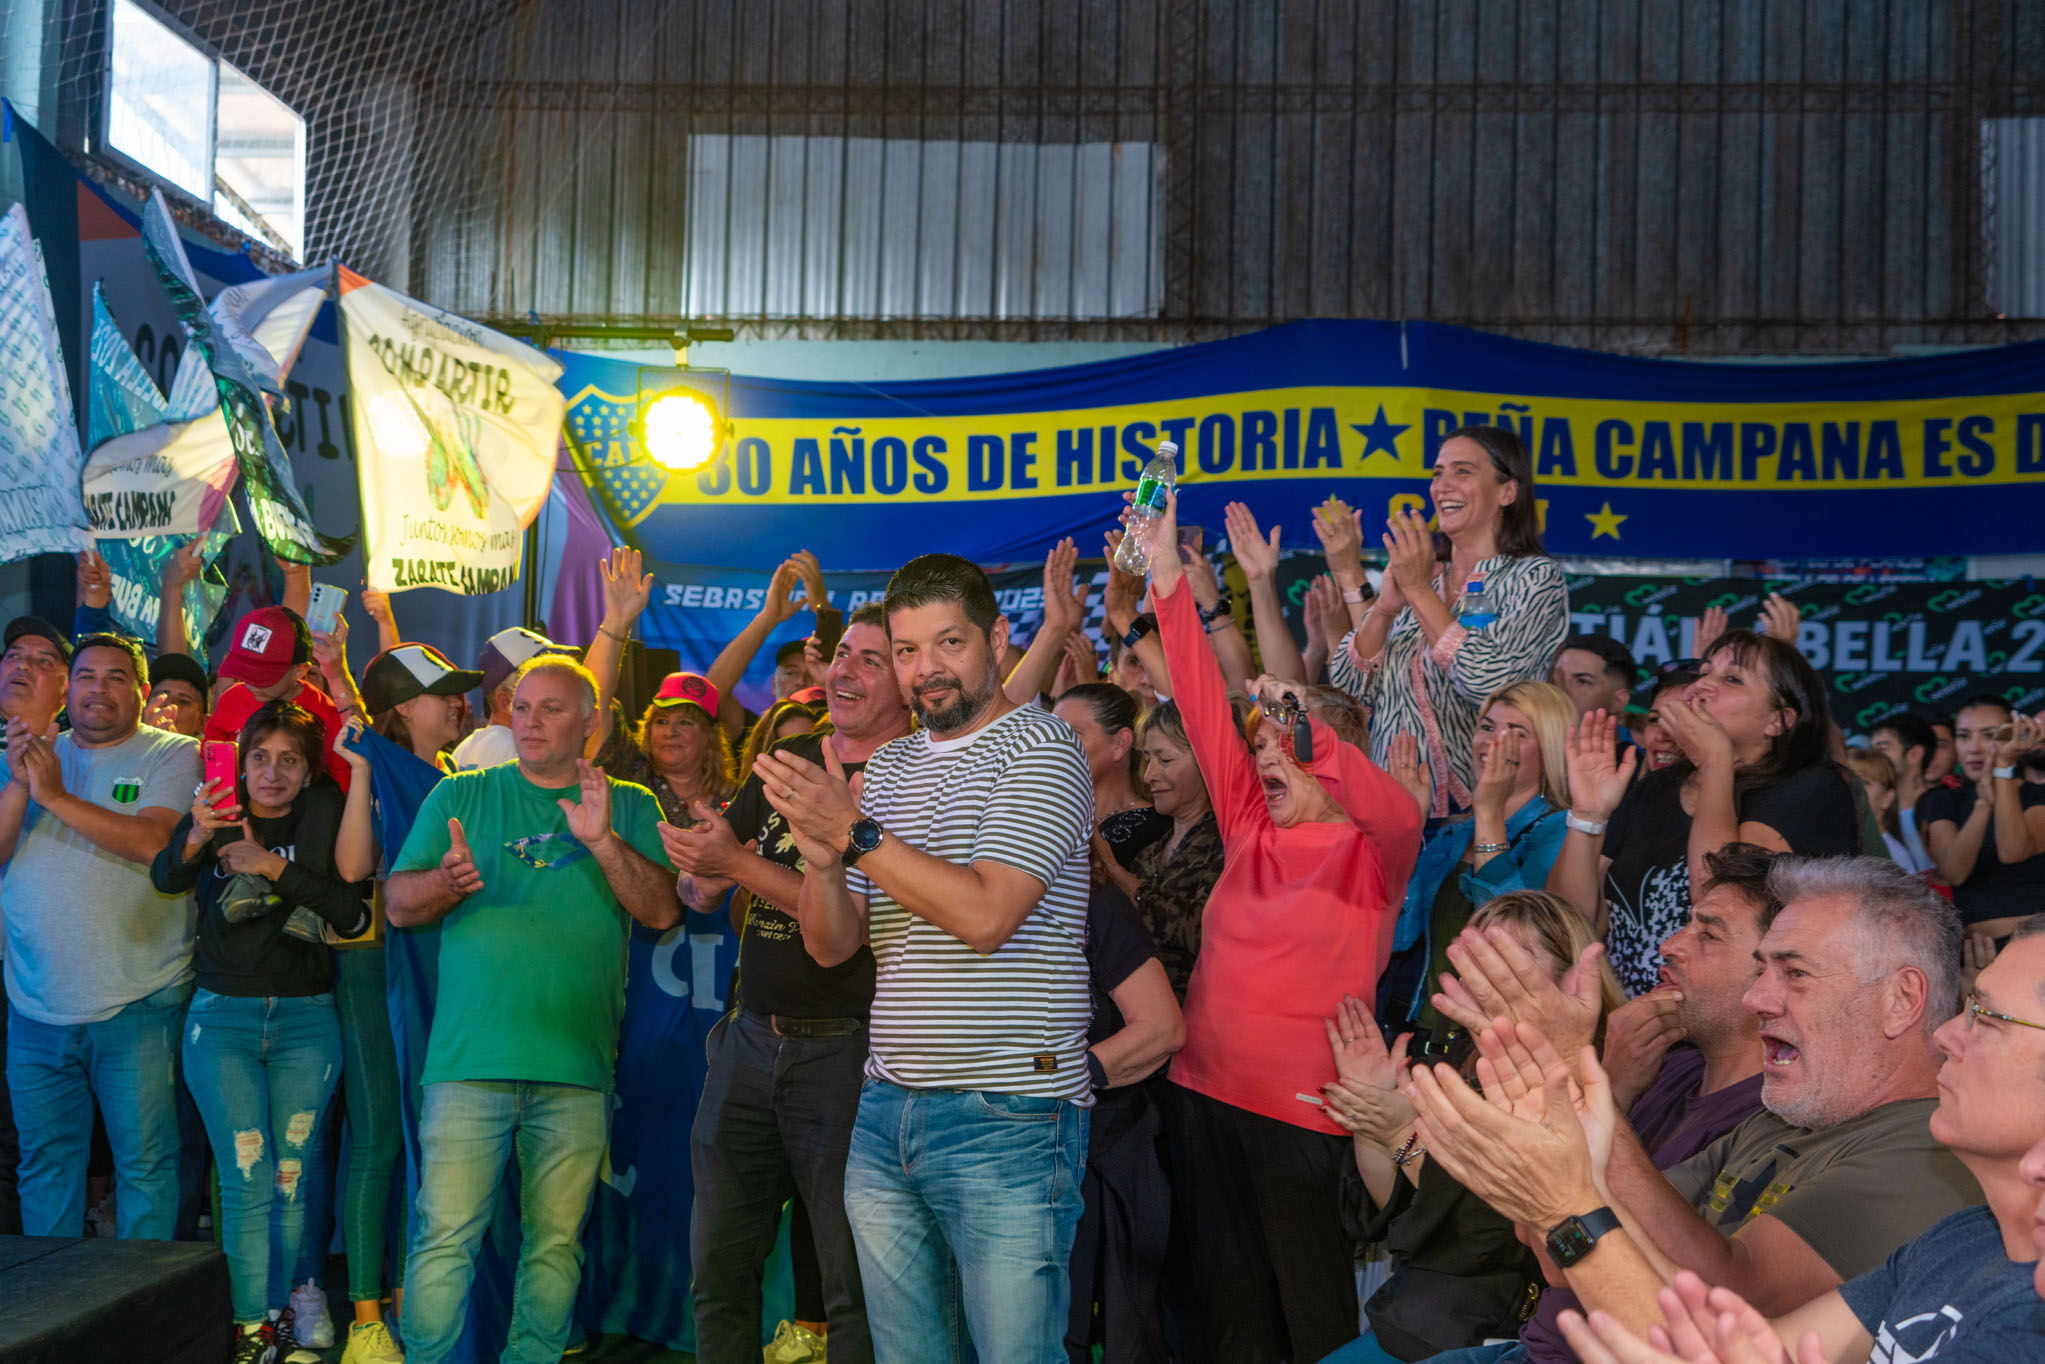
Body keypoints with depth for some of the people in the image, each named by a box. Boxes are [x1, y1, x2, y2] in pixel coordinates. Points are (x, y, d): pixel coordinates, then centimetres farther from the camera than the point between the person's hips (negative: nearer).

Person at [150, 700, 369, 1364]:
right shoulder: (217, 810, 2)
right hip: (223, 1016, -1)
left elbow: (355, 913, -11)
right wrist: (194, 839, -40)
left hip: (306, 1018, 1)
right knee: (246, 1182, -7)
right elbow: (164, 879, -19)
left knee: (290, 1178, 5)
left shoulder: (326, 814, 2)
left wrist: (275, 866, -18)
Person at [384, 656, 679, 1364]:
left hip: (576, 1069, 1)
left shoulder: (630, 808, 10)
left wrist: (603, 841, -14)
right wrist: (448, 881, -15)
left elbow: (663, 910, 0)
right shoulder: (461, 795, 10)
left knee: (556, 1244, 6)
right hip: (470, 1059, -1)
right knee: (445, 1237, -6)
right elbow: (398, 903, 6)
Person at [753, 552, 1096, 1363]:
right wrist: (821, 857, -9)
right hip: (888, 1108, 7)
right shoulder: (885, 766, 15)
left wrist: (854, 831, -17)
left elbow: (984, 914, -20)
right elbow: (831, 946, 11)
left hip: (1007, 1118, -6)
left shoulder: (1040, 751, -6)